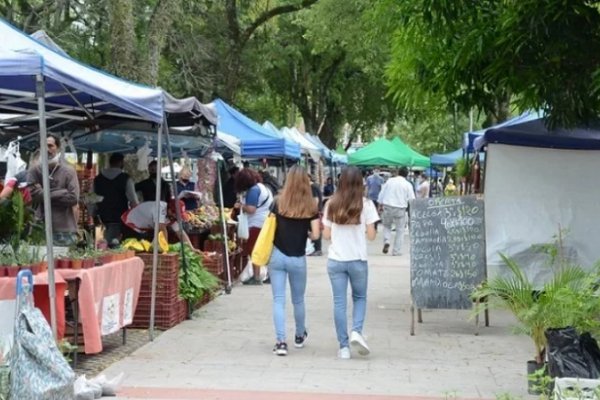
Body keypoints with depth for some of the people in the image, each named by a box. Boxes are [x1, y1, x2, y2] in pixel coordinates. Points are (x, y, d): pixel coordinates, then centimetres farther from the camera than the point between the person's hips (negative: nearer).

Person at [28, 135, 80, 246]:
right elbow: (34, 194, -7)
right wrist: (61, 193, -7)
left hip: (65, 229, -1)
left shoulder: (68, 171, 2)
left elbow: (73, 198, -8)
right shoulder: (34, 170, 6)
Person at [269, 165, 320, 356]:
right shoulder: (310, 207, -5)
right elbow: (316, 234, -8)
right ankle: (300, 336, 36)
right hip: (298, 259, 0)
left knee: (278, 300, 2)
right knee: (298, 300, 18)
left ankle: (281, 342, -7)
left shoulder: (278, 203, -4)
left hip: (277, 256, 0)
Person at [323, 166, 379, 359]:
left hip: (335, 260, 1)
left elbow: (326, 235, 3)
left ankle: (344, 347, 6)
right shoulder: (366, 204, -6)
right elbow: (371, 235, -5)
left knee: (339, 302, 6)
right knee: (359, 297, 18)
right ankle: (357, 331, -4)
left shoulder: (331, 204, 0)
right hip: (358, 260, -1)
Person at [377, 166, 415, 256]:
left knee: (386, 226, 22)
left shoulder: (389, 181, 4)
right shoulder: (407, 185, -3)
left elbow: (381, 194, 8)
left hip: (387, 207, 2)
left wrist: (380, 205, 17)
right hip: (400, 209, -2)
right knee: (400, 230, 8)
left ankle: (386, 241, -4)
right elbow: (412, 199, -2)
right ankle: (396, 251, 7)